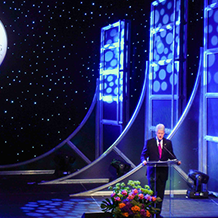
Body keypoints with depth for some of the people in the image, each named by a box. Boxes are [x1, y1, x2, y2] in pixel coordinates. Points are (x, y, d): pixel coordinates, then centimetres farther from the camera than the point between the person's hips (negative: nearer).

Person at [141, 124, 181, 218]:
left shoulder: (168, 143, 9)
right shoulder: (149, 142, 3)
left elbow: (171, 155, 10)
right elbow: (143, 154, 3)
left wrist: (176, 161, -9)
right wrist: (144, 160, -18)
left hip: (163, 171, 2)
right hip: (152, 171, -2)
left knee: (160, 193, 6)